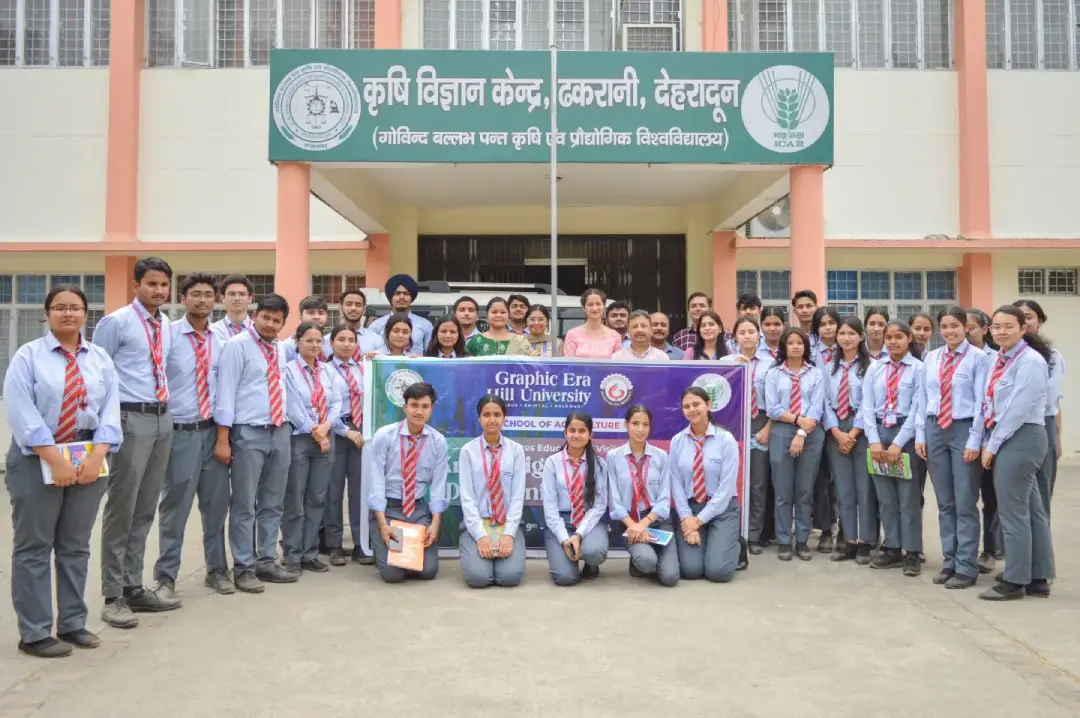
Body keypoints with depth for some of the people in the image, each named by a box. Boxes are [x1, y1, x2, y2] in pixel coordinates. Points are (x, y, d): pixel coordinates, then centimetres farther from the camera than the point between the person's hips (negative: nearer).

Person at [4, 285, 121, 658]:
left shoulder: (101, 359, 8)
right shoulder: (28, 355, -2)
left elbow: (110, 411, 0)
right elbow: (22, 413, -12)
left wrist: (96, 456, -15)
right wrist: (55, 459, -20)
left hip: (89, 459, 4)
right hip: (37, 459, -3)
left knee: (76, 546, 11)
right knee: (34, 548, 3)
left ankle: (72, 624, 22)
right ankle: (35, 633, 11)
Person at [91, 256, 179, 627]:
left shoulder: (166, 325, 13)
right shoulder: (116, 322, -5)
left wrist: (166, 407, 11)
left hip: (162, 418, 7)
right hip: (131, 419, -7)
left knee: (145, 509, 12)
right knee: (121, 508, -3)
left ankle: (134, 587, 22)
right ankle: (114, 596, 6)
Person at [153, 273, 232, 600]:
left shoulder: (222, 341, 7)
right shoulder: (168, 335, -6)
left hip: (213, 431, 4)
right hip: (181, 431, -4)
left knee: (216, 503, 12)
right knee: (175, 506, 1)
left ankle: (217, 569, 25)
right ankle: (166, 576, 14)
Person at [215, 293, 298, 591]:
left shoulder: (281, 349, 13)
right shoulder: (237, 345, -6)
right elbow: (226, 392, -11)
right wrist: (222, 439, -16)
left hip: (281, 432, 7)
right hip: (248, 433, -7)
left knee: (273, 503, 12)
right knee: (244, 504, 0)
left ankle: (267, 562, 23)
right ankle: (244, 568, 9)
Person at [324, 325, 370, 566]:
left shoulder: (364, 368, 14)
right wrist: (346, 431, -11)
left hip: (361, 431, 3)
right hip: (335, 433, -3)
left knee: (360, 489, 3)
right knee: (334, 490, 1)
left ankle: (361, 545, 9)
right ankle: (334, 546, 11)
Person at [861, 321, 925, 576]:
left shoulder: (919, 368, -4)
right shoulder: (874, 368, 7)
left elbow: (918, 409, -9)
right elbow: (867, 407, 4)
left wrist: (898, 444, -13)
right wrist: (874, 441, -7)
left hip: (907, 434, -4)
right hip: (879, 432, 4)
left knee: (908, 496, 2)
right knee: (885, 497, 9)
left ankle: (912, 553, 11)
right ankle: (892, 550, 19)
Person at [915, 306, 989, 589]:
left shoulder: (978, 358, -6)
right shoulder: (930, 358, 9)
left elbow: (981, 402, -8)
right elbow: (924, 398, 10)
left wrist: (975, 441, -12)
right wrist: (921, 435, 4)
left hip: (964, 429, -5)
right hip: (935, 430, 5)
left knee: (965, 503, 1)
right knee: (944, 503, 11)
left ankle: (966, 567, 10)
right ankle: (949, 562, 20)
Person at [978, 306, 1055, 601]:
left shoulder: (1030, 361, -14)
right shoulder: (998, 359, 12)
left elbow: (1018, 410, -19)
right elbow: (990, 404, 13)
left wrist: (993, 445, -14)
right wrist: (987, 442, 7)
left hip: (1020, 439, -9)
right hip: (1004, 440, 9)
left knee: (1012, 511, -2)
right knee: (1030, 510, 14)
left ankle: (1014, 581, 9)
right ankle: (1037, 578, 22)